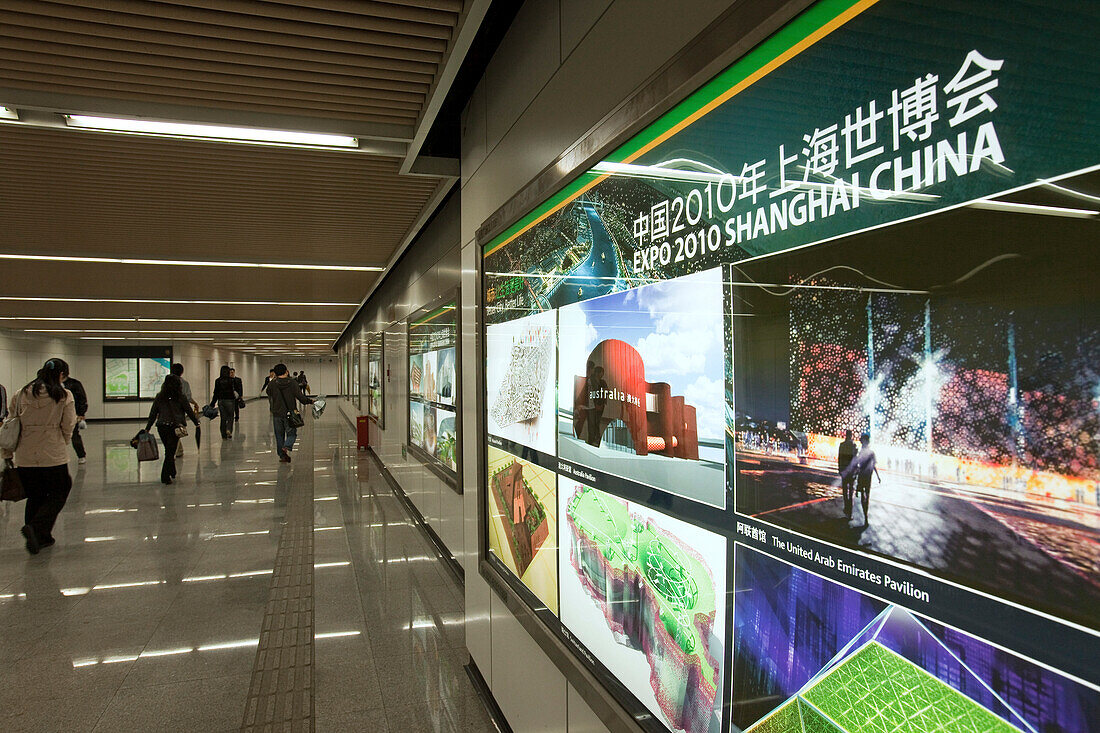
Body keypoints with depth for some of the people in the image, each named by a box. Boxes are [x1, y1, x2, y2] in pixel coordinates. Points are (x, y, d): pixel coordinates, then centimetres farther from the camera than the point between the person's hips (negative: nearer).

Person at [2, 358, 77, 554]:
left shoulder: (21, 394, 5)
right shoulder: (64, 395, -6)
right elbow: (68, 427, -5)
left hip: (24, 458, 4)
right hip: (53, 456, -4)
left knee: (34, 497, 16)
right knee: (58, 496, 8)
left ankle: (41, 538, 21)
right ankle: (36, 528, -12)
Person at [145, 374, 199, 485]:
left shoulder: (159, 397, 4)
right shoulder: (180, 397, -6)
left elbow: (153, 414, 7)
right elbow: (189, 411, -1)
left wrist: (147, 428, 14)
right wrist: (196, 422, 13)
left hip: (162, 427, 3)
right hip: (175, 427, -3)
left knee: (169, 450, 18)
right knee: (170, 452, -1)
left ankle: (172, 472, 29)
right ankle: (165, 476, -6)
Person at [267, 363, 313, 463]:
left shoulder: (272, 384, -3)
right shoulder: (293, 383, -8)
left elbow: (270, 399, 7)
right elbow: (300, 397, -7)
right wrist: (310, 401, 6)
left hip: (277, 414, 2)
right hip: (290, 413, -2)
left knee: (279, 435, 12)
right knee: (292, 433, 9)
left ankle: (282, 455, 12)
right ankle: (287, 447, -17)